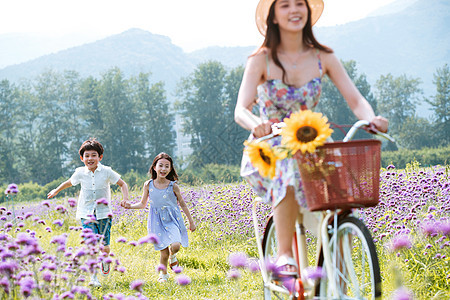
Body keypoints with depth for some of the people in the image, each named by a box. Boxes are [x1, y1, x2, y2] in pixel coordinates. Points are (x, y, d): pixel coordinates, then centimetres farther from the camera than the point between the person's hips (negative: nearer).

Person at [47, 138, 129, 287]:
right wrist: (56, 191, 32)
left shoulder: (106, 171, -5)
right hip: (87, 214, 0)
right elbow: (69, 182, 22)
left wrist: (125, 198, -11)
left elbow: (122, 184, 5)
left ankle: (105, 260, 40)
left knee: (104, 246, 3)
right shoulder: (80, 173, 1)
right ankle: (93, 278, -8)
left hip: (104, 213, 0)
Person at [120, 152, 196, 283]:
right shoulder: (148, 185, -3)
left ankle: (173, 255, 16)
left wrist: (191, 221, 9)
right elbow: (143, 204, 9)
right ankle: (163, 274, 26)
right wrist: (129, 206, -8)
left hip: (172, 219, -1)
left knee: (175, 246, -22)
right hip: (157, 221, 1)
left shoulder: (173, 186, -7)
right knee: (163, 252, 1)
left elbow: (182, 204, 5)